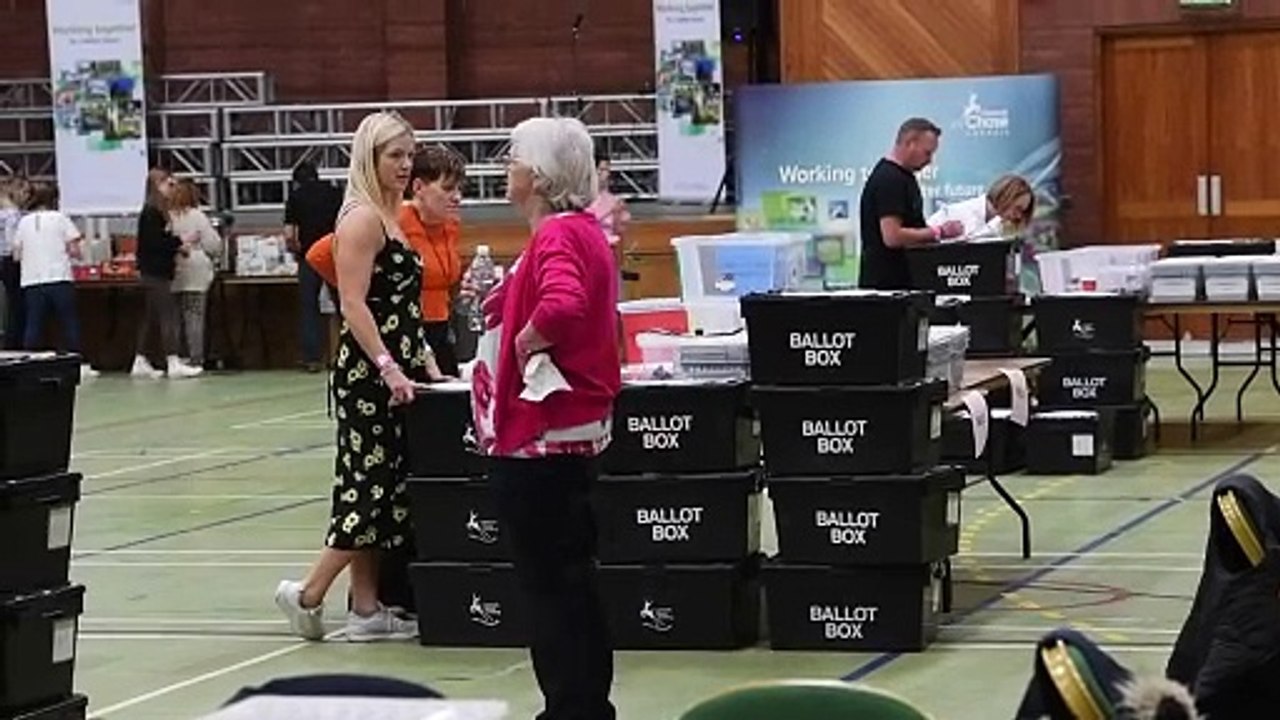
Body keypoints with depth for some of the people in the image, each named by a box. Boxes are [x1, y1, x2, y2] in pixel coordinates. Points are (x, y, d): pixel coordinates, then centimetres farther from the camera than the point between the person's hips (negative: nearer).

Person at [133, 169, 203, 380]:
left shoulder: (158, 212, 16)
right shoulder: (151, 212, -15)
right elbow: (154, 242, -21)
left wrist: (178, 247, 5)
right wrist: (180, 242, -15)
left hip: (155, 273, 10)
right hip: (155, 273, -10)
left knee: (149, 318, 12)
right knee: (168, 317, -11)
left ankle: (140, 363, 15)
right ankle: (174, 364, -13)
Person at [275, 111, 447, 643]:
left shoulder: (391, 216, 16)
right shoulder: (362, 218, -12)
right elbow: (354, 304, -19)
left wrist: (425, 361, 14)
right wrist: (389, 368, -23)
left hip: (396, 370, 9)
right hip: (369, 374, -9)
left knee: (384, 489, 9)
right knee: (371, 487, -7)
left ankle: (367, 609, 13)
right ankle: (307, 594, 1)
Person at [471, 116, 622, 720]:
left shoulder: (556, 236, -19)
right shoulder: (583, 230, 12)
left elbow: (562, 306, -39)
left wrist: (524, 343, -20)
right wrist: (501, 301, 11)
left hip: (542, 438, -10)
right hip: (576, 427, 10)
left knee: (549, 584, -2)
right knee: (571, 577, 17)